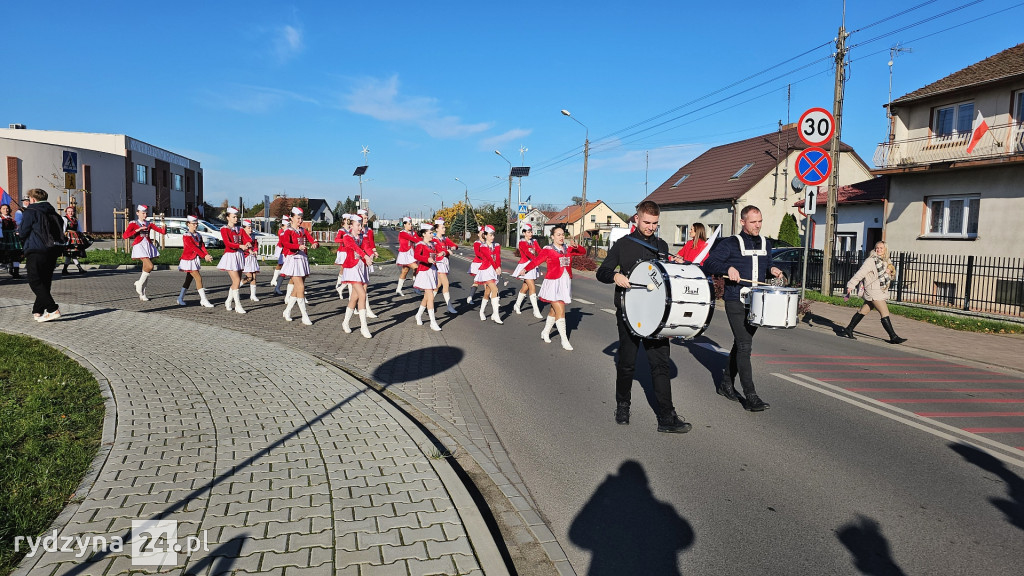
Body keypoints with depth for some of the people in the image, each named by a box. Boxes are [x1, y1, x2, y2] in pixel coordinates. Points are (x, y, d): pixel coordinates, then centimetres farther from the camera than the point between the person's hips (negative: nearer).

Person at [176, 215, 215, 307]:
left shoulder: (198, 235, 11)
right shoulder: (186, 236, -11)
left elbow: (202, 247, 1)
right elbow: (194, 248, -20)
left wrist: (207, 255, -18)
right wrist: (204, 256, -27)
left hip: (195, 260, 8)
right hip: (188, 260, -8)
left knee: (189, 279, 13)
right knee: (198, 278, -14)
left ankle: (180, 299, 23)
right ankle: (203, 300, -16)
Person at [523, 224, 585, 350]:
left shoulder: (568, 248, 8)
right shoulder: (548, 250, -7)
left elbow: (583, 251, 10)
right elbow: (536, 261, -12)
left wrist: (576, 246, -10)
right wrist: (525, 269, -26)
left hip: (565, 283, 6)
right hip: (553, 283, -6)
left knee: (554, 310, 17)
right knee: (560, 311, -11)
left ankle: (545, 332, 35)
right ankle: (564, 340, -6)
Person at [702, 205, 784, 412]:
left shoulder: (766, 244, 14)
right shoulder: (730, 244, -4)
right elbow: (708, 264, -9)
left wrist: (772, 270, 4)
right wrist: (728, 267, -25)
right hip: (736, 303, -6)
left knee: (740, 344, 13)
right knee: (745, 346, -12)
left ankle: (726, 384, 27)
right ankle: (750, 396, -11)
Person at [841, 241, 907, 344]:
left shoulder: (886, 261, 15)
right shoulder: (871, 261, -9)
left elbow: (891, 276, 24)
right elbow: (860, 273, -12)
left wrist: (890, 272, 0)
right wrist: (851, 285, -16)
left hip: (881, 291, 8)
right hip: (873, 291, -8)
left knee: (863, 311, 11)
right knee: (885, 314, -7)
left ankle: (848, 330, 18)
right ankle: (893, 337, -2)